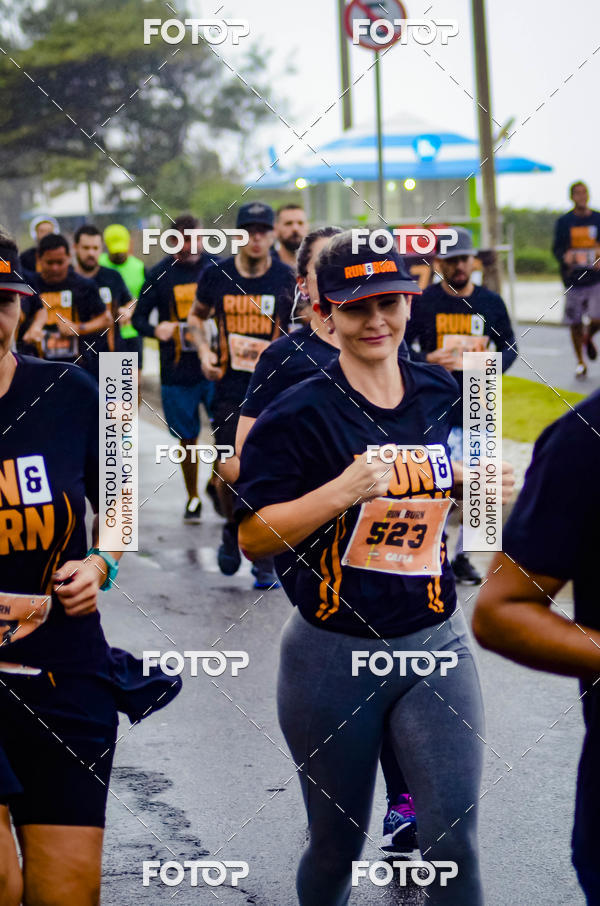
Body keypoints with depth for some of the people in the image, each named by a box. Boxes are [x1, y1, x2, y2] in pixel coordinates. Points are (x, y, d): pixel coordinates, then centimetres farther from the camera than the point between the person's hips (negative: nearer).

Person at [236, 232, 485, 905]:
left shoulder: (445, 396, 4)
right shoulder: (298, 414, -9)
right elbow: (254, 537, -12)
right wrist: (341, 491, -24)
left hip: (434, 643, 3)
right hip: (333, 656, -2)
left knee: (453, 838, -4)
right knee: (336, 843, 11)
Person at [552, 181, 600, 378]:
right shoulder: (564, 222, 3)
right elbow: (557, 248, 3)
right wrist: (565, 256, -19)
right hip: (573, 279, 0)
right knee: (575, 323, 4)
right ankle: (580, 363, 22)